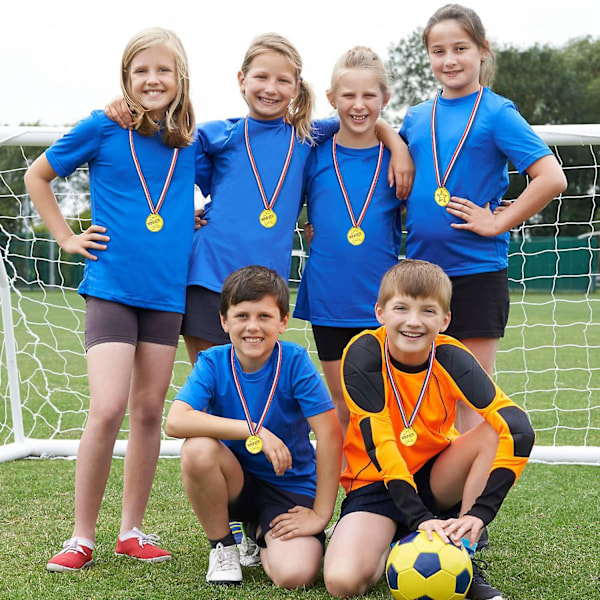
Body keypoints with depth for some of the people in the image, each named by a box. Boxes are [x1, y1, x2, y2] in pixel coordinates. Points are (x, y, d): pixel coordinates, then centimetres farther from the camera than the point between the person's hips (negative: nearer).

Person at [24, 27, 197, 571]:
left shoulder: (192, 140, 6)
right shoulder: (103, 128, -2)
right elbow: (36, 176, 10)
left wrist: (200, 220, 8)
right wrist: (67, 237, 4)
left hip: (167, 292, 3)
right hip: (112, 287, -3)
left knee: (148, 411, 7)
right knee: (107, 410, -13)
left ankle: (132, 529, 19)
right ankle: (82, 536, 0)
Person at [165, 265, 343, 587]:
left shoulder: (294, 361, -16)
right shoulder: (213, 362, -11)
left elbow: (330, 434, -18)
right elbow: (175, 421, -27)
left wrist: (320, 515, -18)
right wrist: (253, 431, -32)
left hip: (291, 487, -1)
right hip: (236, 481, 2)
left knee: (295, 575, -26)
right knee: (198, 449, -31)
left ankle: (262, 536, 12)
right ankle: (222, 545, -4)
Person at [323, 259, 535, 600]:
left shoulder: (451, 358, -18)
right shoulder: (363, 355, -21)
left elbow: (518, 427, -27)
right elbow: (380, 445, -25)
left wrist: (480, 512, -37)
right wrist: (419, 518, -34)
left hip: (436, 477, 2)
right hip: (377, 481, -2)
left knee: (507, 431, -26)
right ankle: (396, 539, 7)